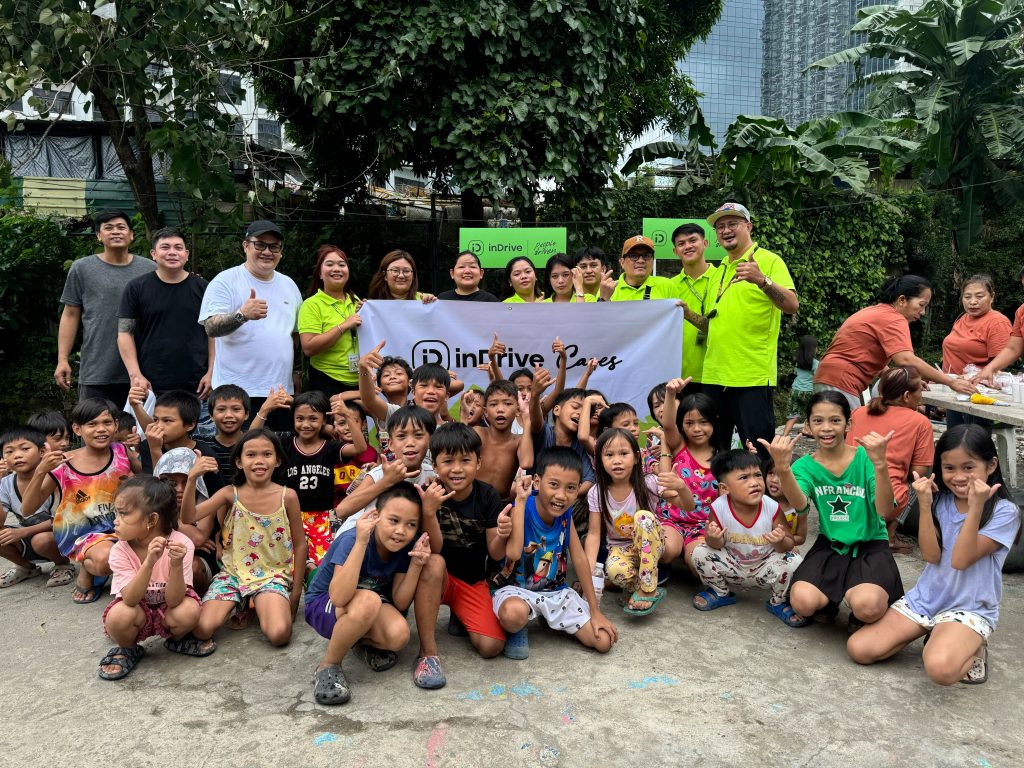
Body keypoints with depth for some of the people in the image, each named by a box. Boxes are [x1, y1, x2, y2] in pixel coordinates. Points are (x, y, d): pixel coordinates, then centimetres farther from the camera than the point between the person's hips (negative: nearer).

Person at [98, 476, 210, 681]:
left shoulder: (181, 544, -25)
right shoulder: (120, 551, -21)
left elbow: (173, 601, -28)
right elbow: (130, 600, -32)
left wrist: (176, 564, -45)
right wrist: (149, 562, -47)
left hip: (168, 608, 0)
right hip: (136, 609, 0)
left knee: (189, 612, -32)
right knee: (118, 616, -32)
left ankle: (176, 639, 5)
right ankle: (128, 650, 3)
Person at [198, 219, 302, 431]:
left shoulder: (288, 285, 14)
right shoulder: (225, 281, -4)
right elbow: (211, 328, -16)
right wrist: (242, 315, -34)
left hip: (282, 391, 6)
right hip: (238, 392, -5)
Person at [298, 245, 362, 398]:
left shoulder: (356, 301, 9)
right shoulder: (312, 305, -6)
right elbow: (308, 348, -17)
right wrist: (343, 326, -19)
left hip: (360, 382, 5)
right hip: (328, 384, -5)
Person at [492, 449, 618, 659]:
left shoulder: (565, 514, -4)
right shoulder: (521, 509, -20)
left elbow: (580, 560, 2)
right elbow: (512, 553, -38)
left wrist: (595, 612, 2)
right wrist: (521, 500, -32)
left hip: (556, 592, 5)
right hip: (517, 589, -5)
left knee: (604, 641, -4)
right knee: (514, 612, -42)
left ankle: (549, 618, 19)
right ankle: (516, 631, -3)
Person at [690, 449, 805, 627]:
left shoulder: (772, 508, -24)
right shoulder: (719, 508, -25)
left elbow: (789, 545, -13)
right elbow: (717, 545, -12)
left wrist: (780, 541, -38)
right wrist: (714, 538, -37)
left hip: (764, 568, 0)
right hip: (732, 566, 1)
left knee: (793, 562, -27)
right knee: (700, 553, -22)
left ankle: (778, 602, 6)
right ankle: (720, 592, 11)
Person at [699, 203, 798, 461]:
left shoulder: (769, 261, -3)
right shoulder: (720, 270, 18)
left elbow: (792, 305, -18)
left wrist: (762, 281, -32)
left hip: (753, 376, -7)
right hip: (714, 375, 7)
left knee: (757, 451, -2)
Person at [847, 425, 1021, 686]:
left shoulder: (1004, 512, -10)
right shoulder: (940, 500, 3)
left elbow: (960, 560, -19)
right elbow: (931, 555, -7)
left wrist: (975, 507, -26)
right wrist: (924, 504, -15)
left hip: (969, 609, -5)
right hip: (925, 598, 5)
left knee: (940, 668, -36)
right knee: (858, 648, -10)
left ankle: (970, 648, 0)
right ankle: (935, 635, 11)